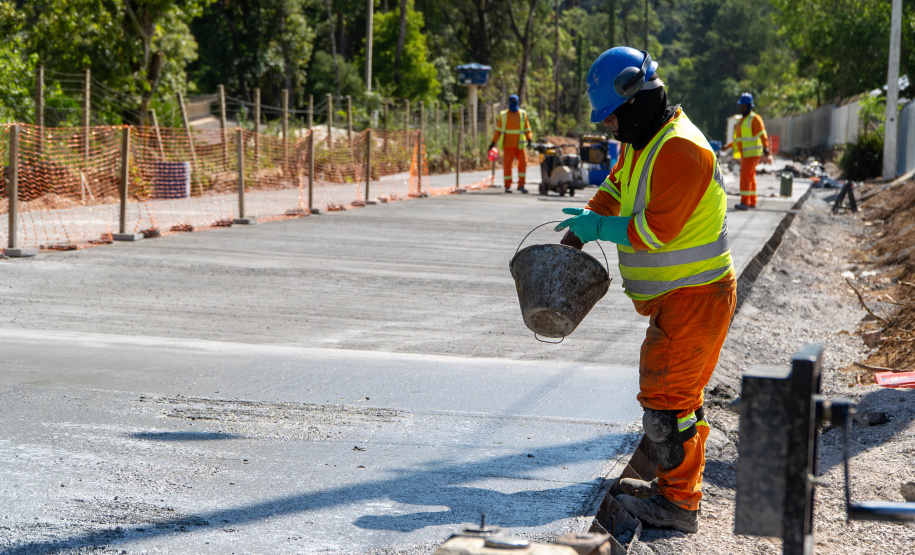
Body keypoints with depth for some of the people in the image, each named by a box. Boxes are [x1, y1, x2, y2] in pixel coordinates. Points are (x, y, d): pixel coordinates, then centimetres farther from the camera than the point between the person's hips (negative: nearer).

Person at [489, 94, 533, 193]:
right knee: (507, 164, -4)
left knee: (523, 163, -8)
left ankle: (521, 185, 1)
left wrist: (529, 139, -5)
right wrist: (493, 142, 7)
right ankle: (508, 186, 4)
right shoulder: (503, 115, 10)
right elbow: (498, 130, 14)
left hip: (520, 144, 0)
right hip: (508, 145, 0)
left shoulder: (523, 114, 10)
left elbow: (527, 129, 11)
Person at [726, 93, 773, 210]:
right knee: (750, 177, 10)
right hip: (745, 154, 9)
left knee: (745, 175, -15)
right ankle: (752, 202, 15)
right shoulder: (742, 120, 19)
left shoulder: (754, 119, -9)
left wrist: (766, 148, -30)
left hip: (752, 153, -9)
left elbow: (762, 134, -19)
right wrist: (728, 146, 28)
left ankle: (745, 202, -17)